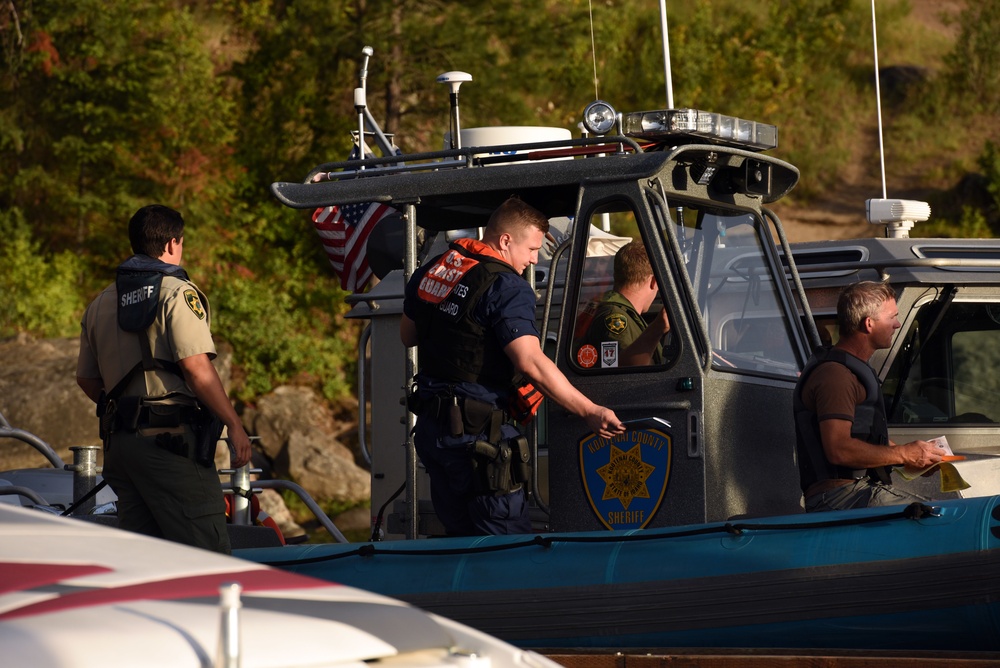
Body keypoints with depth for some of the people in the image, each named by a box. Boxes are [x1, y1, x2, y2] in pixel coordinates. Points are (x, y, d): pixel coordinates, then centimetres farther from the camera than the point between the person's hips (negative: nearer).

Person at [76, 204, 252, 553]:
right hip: (171, 440, -8)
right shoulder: (177, 292, -7)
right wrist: (234, 426, -13)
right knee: (208, 550, -8)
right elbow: (196, 368, -17)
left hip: (120, 442, 8)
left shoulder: (101, 303, 15)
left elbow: (87, 379, 21)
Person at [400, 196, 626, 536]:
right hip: (478, 432, -8)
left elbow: (408, 335, 23)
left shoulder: (432, 270, 10)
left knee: (460, 535, 17)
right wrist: (590, 412, -23)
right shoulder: (506, 287, -16)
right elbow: (531, 364, -25)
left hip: (430, 427, 8)